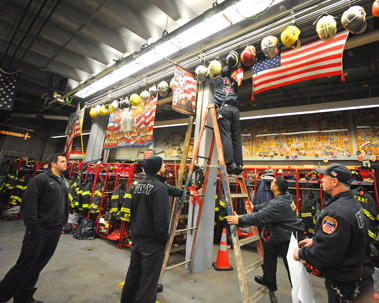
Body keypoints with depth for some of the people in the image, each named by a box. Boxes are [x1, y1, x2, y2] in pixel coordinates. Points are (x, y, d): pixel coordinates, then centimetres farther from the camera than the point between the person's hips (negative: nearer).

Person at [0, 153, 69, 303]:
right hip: (40, 229, -7)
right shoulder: (41, 179, -12)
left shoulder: (65, 182, 12)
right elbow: (28, 203, -16)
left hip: (56, 230, 7)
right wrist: (32, 227, -16)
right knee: (25, 265, 1)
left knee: (39, 264, 15)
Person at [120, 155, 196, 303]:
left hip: (136, 236, 9)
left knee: (133, 273, 23)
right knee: (149, 279, 4)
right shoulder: (159, 188, -21)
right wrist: (164, 239, -10)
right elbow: (161, 218, -24)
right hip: (152, 241, -8)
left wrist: (185, 192, 30)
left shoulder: (138, 185, 8)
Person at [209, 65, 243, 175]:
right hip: (235, 109, 4)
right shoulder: (234, 82, 26)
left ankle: (230, 163, -25)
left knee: (225, 135, -13)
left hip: (224, 108, -3)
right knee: (236, 137, -1)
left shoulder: (218, 80, 19)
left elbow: (210, 79, 37)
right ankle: (239, 164, -6)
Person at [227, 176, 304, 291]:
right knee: (268, 245, 22)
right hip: (284, 236, 11)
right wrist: (254, 207, 26)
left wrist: (239, 219, -21)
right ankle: (269, 280, 34)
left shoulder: (279, 204, -28)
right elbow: (268, 205, 16)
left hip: (290, 240, -11)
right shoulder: (286, 196, 2)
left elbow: (259, 218, -29)